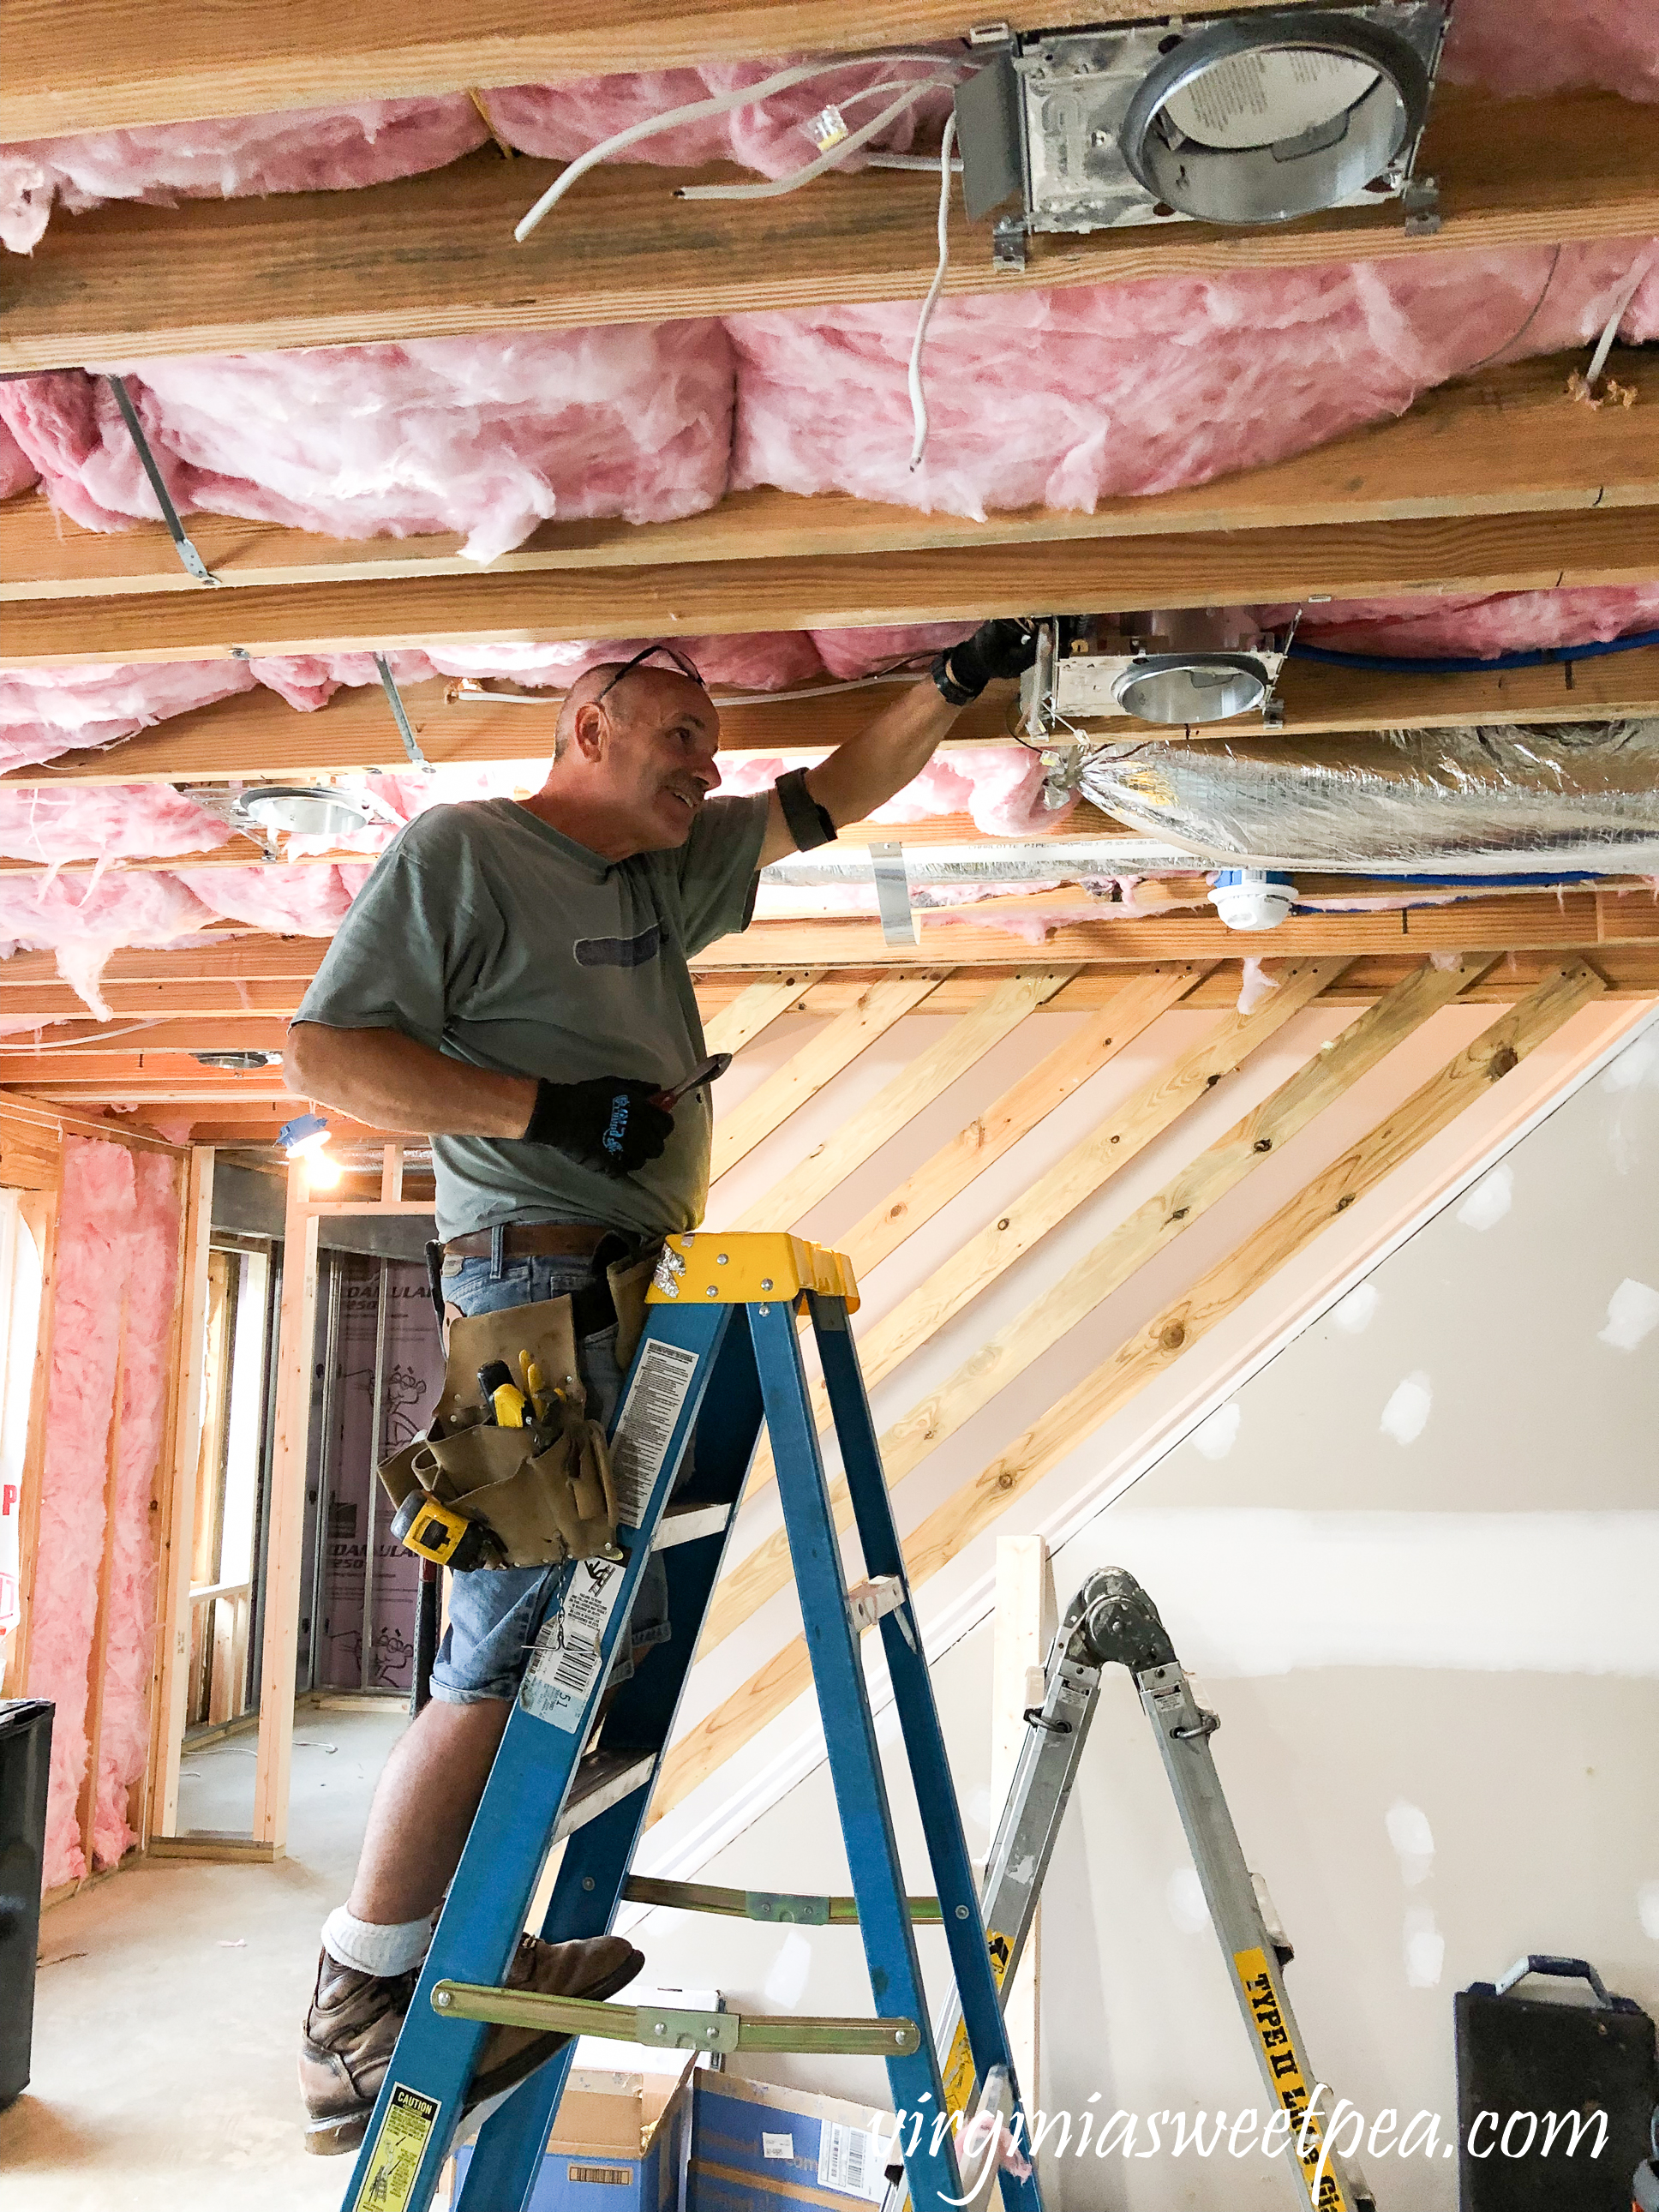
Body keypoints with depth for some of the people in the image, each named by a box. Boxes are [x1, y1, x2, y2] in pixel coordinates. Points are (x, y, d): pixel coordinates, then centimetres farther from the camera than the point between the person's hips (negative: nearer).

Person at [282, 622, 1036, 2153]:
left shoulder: (666, 875, 21)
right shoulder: (460, 851, -2)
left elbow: (828, 800, 30)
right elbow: (324, 1056, -9)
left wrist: (959, 684, 24)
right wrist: (544, 1107, -17)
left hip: (638, 1304, 9)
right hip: (539, 1290, -9)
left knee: (607, 1636, 7)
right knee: (515, 1653, -10)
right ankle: (362, 2022, 3)